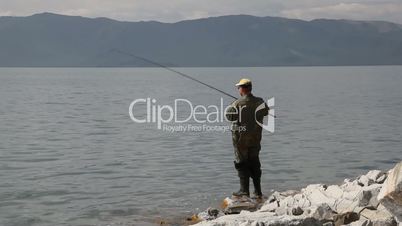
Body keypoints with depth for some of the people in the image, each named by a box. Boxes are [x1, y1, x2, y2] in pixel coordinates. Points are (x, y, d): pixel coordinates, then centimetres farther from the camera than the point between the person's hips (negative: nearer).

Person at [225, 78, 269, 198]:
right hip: (256, 138, 5)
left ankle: (244, 190, 3)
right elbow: (266, 112, 16)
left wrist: (229, 107, 7)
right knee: (254, 163, 13)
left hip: (241, 137, -5)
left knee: (242, 163, 4)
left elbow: (228, 115, -13)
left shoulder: (238, 103, -18)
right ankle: (258, 191, 14)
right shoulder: (260, 102, -2)